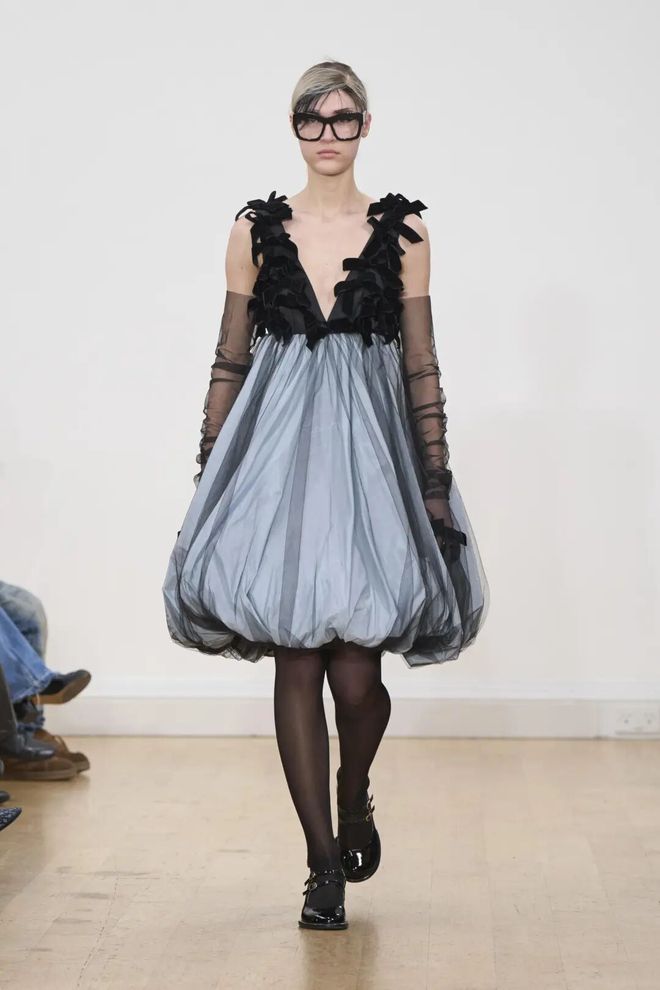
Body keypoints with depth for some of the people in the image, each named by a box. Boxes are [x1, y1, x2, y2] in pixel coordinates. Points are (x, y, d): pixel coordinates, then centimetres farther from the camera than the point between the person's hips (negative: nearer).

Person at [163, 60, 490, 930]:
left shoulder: (402, 230, 6)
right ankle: (324, 863, 14)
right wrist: (209, 469, 4)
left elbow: (421, 365, 5)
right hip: (277, 446, 1)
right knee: (296, 663, 1)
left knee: (356, 670, -6)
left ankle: (354, 798, 28)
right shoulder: (257, 229, 7)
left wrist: (437, 479, 1)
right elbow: (229, 360, 8)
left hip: (369, 445, -1)